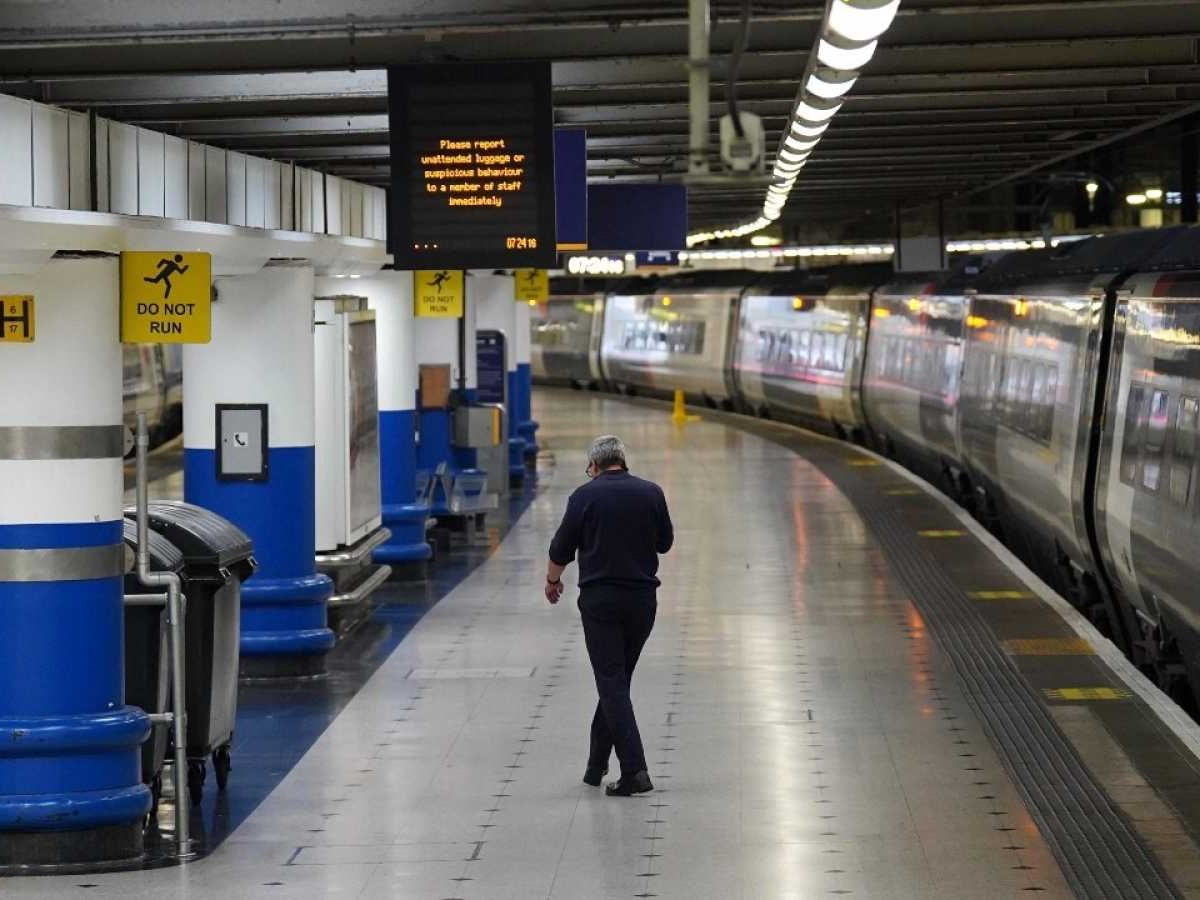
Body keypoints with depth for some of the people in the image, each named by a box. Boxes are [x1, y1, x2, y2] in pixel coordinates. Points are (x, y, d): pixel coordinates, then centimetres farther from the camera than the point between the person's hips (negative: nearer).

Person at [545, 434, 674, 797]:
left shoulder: (585, 495, -6)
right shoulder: (651, 493, 2)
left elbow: (561, 549, 0)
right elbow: (665, 542, 12)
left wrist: (553, 580, 18)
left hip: (599, 599, -4)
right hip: (642, 597, 4)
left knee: (612, 682, -4)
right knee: (618, 679, 15)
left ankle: (634, 769, -15)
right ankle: (597, 765, 22)